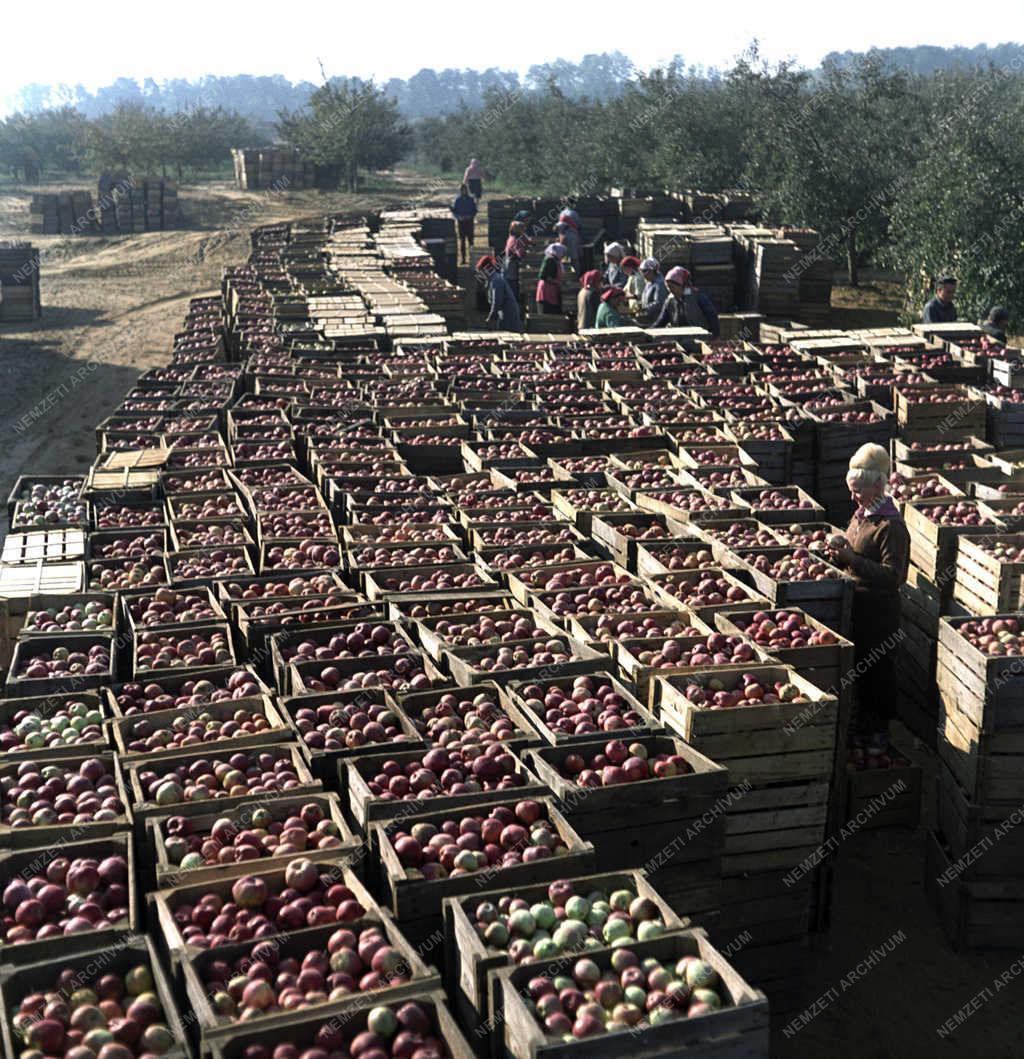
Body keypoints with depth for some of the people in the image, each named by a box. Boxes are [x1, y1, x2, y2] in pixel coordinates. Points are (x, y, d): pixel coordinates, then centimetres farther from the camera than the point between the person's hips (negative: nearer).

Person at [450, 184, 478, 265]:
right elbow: (454, 210, 5)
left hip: (469, 221, 0)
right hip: (461, 221, 0)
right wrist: (459, 217, -12)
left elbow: (475, 210, 5)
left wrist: (470, 216, -12)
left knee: (470, 238, -6)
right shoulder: (457, 200, 4)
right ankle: (463, 259, 2)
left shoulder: (471, 200, 3)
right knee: (462, 240, 0)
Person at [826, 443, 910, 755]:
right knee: (860, 666, 18)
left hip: (880, 610, -8)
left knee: (880, 669, 4)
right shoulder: (861, 515, 9)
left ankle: (881, 729, 17)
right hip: (858, 604, 8)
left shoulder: (891, 526, -19)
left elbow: (892, 575, -25)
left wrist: (852, 559, -29)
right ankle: (863, 718, 32)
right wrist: (839, 555, -3)